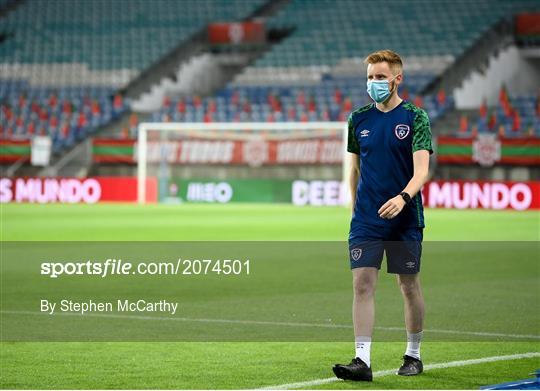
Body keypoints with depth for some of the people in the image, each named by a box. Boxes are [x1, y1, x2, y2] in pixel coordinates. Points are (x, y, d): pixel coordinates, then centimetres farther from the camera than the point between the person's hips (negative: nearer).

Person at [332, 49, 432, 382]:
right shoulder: (359, 119, 6)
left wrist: (403, 197, -33)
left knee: (409, 286, 7)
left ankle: (413, 355, 23)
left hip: (405, 218, -3)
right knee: (363, 283, -8)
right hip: (366, 218, 3)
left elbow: (421, 170, -16)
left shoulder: (415, 118, -6)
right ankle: (362, 361, -12)